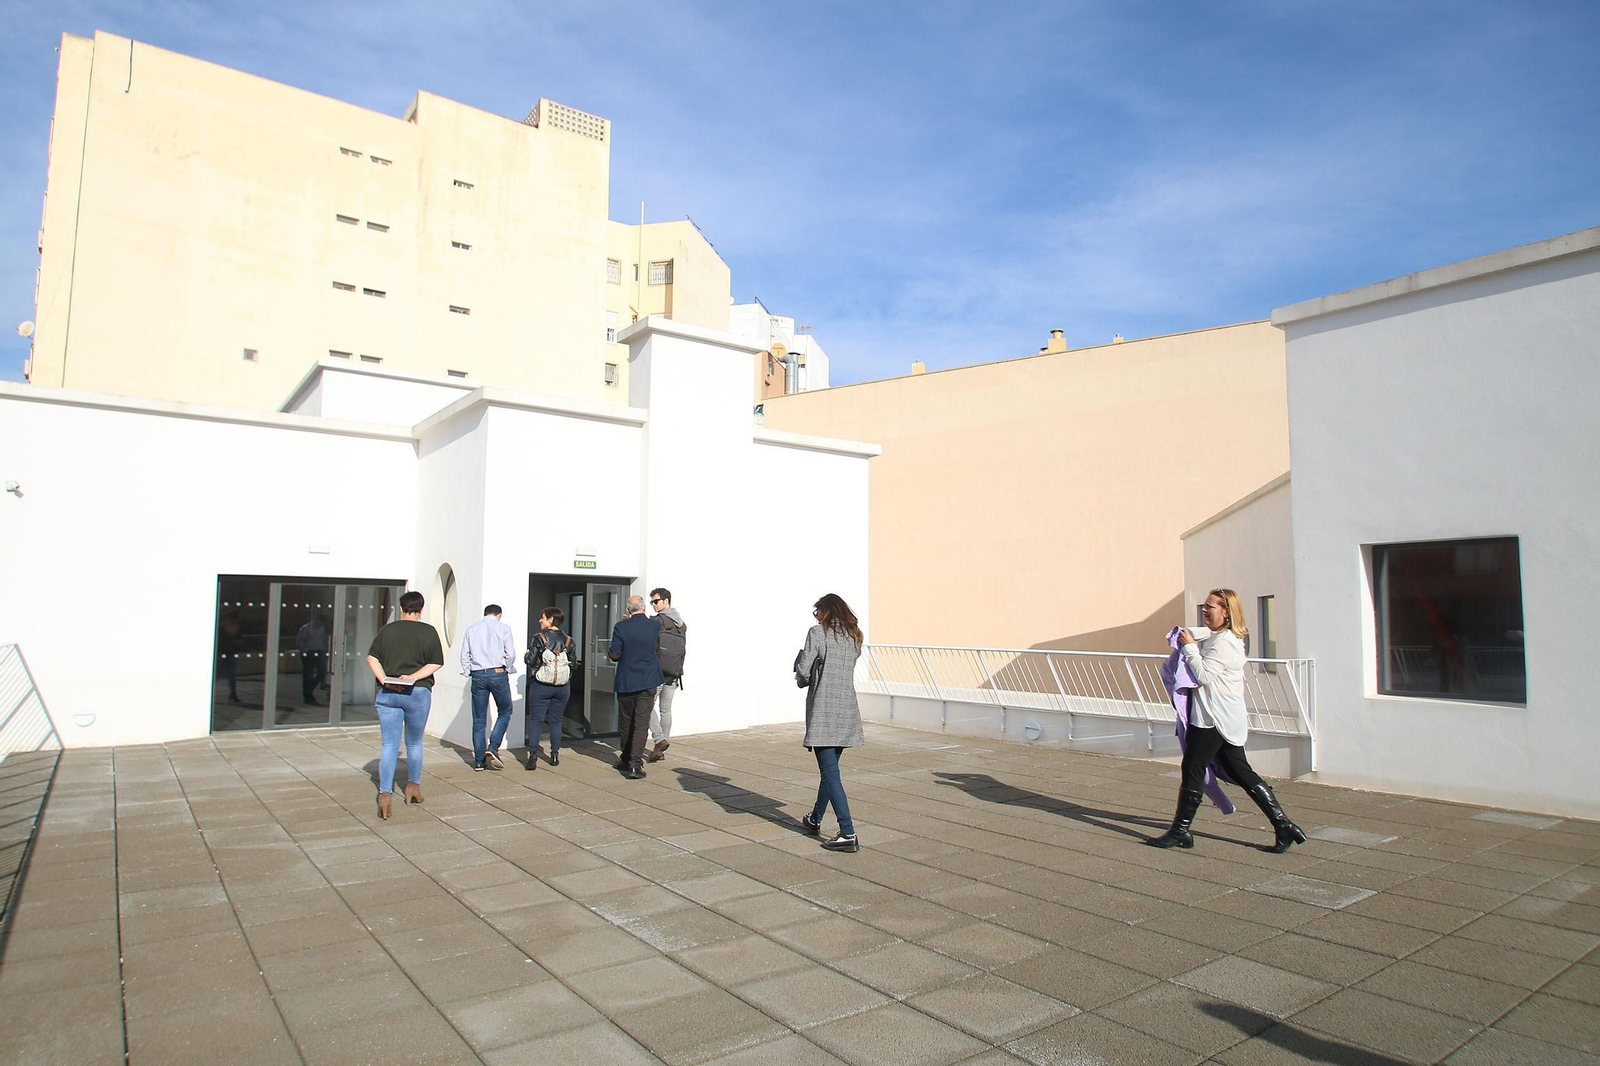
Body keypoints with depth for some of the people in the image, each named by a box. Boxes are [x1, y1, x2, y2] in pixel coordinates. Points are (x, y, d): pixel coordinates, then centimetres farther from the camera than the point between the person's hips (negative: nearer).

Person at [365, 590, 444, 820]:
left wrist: (384, 680, -9)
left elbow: (372, 658, -1)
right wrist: (413, 677, -8)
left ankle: (385, 793, -9)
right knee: (414, 744, 15)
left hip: (387, 693, 1)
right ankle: (413, 786, 29)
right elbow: (435, 664, -4)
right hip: (418, 692, -1)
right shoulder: (429, 632, 0)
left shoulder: (387, 630, 5)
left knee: (389, 745, 3)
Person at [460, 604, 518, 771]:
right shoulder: (503, 628, 0)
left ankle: (479, 761, 11)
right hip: (498, 673, -3)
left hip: (477, 675, 3)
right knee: (504, 712, 13)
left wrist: (468, 673, 15)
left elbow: (464, 655, 8)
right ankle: (493, 748, -3)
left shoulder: (471, 629, 10)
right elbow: (510, 654, -4)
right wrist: (508, 670, 11)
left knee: (479, 719, 8)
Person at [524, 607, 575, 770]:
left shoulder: (538, 638, -10)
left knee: (535, 720, 3)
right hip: (563, 687, 3)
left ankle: (533, 755, -7)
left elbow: (530, 660, -11)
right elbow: (572, 663, 3)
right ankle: (555, 755, 16)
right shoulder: (567, 640, 0)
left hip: (540, 685, -3)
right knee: (556, 721, 13)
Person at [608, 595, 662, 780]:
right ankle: (635, 763, -11)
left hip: (626, 681, 0)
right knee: (641, 723, -3)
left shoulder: (621, 627, -10)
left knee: (627, 722, 15)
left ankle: (626, 759, 28)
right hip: (648, 681, 0)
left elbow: (614, 655, -9)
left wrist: (609, 655, 15)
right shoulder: (655, 625, -3)